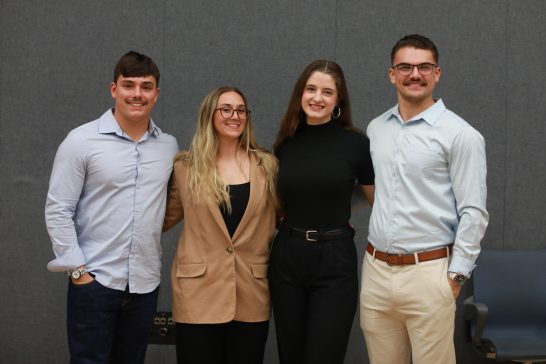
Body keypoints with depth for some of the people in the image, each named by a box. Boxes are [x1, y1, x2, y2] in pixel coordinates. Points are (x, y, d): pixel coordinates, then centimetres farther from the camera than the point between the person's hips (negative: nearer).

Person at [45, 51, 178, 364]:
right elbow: (58, 210, -6)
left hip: (146, 282, 4)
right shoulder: (81, 141, -6)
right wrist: (77, 269, -9)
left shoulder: (170, 146, 5)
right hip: (94, 280, -4)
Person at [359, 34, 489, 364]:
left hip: (428, 273, -5)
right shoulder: (376, 129, 10)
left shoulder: (460, 134, -7)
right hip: (376, 270, 5)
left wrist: (456, 275, -10)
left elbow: (473, 212, -8)